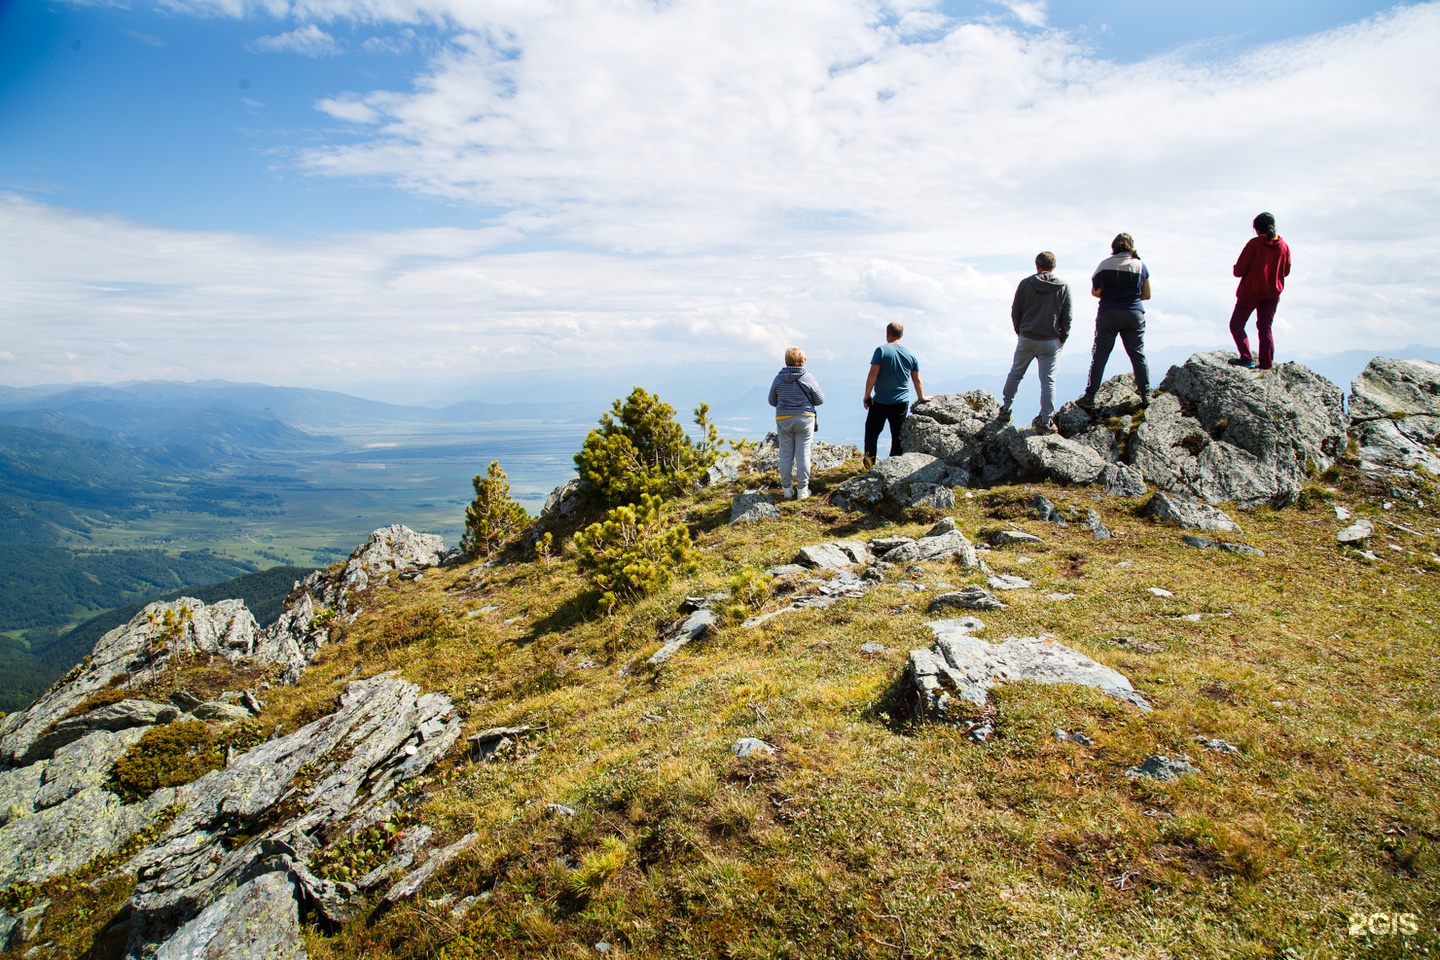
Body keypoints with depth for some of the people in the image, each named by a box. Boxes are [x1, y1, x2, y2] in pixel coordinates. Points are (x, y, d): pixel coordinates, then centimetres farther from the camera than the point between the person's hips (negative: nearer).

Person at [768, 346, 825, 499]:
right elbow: (820, 399, -1)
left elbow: (772, 401, 6)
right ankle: (802, 489, 9)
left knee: (786, 455, 8)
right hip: (804, 419, -2)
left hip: (783, 420, 2)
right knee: (803, 454, 4)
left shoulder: (778, 378, -2)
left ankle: (787, 489, 13)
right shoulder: (808, 377, -9)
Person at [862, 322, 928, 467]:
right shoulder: (911, 355, 5)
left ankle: (870, 461, 1)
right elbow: (917, 380, 10)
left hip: (880, 401, -3)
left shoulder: (881, 350, -8)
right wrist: (921, 397, 24)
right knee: (898, 435, 9)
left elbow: (873, 375, -14)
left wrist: (867, 395, -7)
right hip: (902, 402, 3)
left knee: (872, 431, 9)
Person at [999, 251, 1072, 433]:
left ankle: (1005, 408, 22)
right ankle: (1046, 420, 3)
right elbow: (1066, 318, 0)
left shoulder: (1025, 284, -3)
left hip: (1026, 339, 0)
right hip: (1051, 341, 0)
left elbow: (1015, 312, 2)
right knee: (1048, 380, 2)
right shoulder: (1063, 287, -1)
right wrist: (1062, 339, 12)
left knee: (1015, 373, 17)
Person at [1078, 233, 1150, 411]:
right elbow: (1147, 295, 8)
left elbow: (1095, 292, -2)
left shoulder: (1105, 265, -5)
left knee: (1099, 356, 2)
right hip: (1134, 314, 2)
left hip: (1109, 314, -2)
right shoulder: (1140, 266, 2)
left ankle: (1089, 398, 0)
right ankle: (1145, 394, 17)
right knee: (1138, 355, 12)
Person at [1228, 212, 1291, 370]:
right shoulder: (1284, 246, 2)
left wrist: (1237, 270, 6)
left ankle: (1247, 358, -10)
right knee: (1265, 329, 11)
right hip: (1273, 293, 5)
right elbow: (1285, 271, 12)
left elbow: (1239, 271, -16)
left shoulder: (1254, 244, -15)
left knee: (1236, 324, 6)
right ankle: (1266, 365, 8)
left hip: (1250, 292, -5)